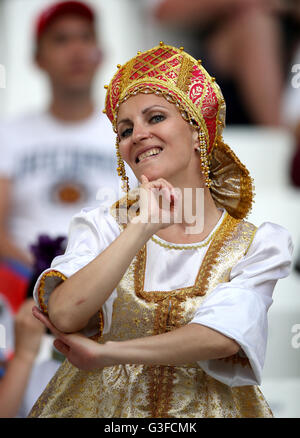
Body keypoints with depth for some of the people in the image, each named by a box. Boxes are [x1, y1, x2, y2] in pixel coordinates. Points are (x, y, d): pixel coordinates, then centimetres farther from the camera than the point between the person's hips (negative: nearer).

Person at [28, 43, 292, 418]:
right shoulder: (103, 228, 1)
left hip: (203, 406, -1)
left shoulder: (255, 246, -1)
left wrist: (102, 354, -15)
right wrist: (143, 226, -19)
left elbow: (222, 338, -14)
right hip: (102, 401, 1)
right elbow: (65, 315, -15)